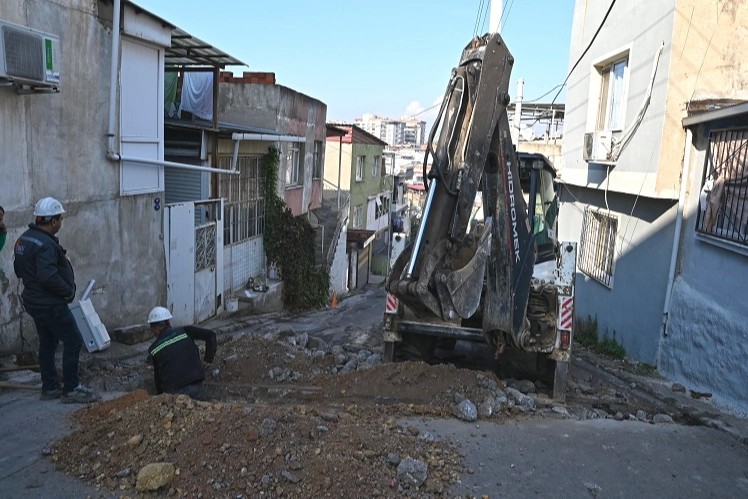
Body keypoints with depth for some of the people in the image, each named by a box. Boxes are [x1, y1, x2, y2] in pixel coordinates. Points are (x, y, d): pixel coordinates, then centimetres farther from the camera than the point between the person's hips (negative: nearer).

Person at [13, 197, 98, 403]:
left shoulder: (24, 239, 9)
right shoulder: (45, 244, -24)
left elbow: (19, 269, 18)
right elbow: (48, 277, -31)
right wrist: (69, 291, -18)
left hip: (34, 301, 10)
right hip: (50, 305, -10)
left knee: (47, 343, 18)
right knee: (73, 341, -3)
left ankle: (49, 388, 26)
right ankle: (71, 389, 2)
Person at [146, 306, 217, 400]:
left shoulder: (153, 349, 10)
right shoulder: (184, 331, 5)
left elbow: (157, 375, 20)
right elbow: (210, 335, 1)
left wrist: (159, 394, 35)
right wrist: (208, 359, 10)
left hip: (171, 393, 0)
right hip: (195, 387, 0)